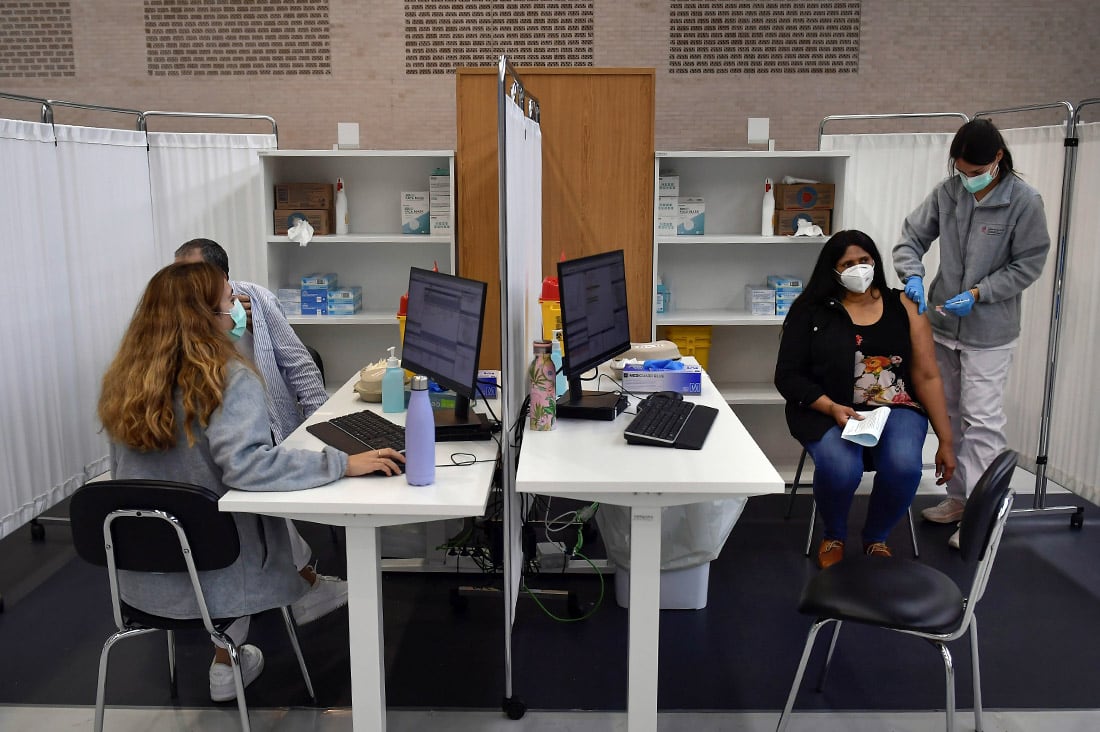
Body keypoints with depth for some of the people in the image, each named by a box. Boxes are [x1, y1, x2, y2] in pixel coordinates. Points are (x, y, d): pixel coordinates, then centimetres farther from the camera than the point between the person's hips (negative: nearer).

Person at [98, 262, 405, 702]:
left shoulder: (124, 381, -2)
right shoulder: (228, 379, -22)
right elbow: (246, 466, -35)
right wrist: (342, 464, -32)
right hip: (214, 576, -6)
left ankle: (226, 660, 34)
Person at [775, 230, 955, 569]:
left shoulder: (902, 307, 6)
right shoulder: (812, 312, 1)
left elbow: (927, 376, 4)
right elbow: (788, 376, -1)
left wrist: (945, 441, 2)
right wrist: (832, 408, -17)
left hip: (895, 408, 2)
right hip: (828, 411, -2)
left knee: (904, 466, -29)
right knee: (840, 469, -32)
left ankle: (876, 539, 5)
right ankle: (834, 536, 5)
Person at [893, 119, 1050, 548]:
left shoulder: (1024, 201, -13)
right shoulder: (947, 192, -2)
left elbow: (1027, 265, -9)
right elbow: (911, 238, 2)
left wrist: (978, 294, -19)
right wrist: (913, 276, -16)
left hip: (989, 334, -5)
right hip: (943, 325, 5)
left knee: (982, 421, -6)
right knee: (951, 415, 15)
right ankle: (958, 497, 30)